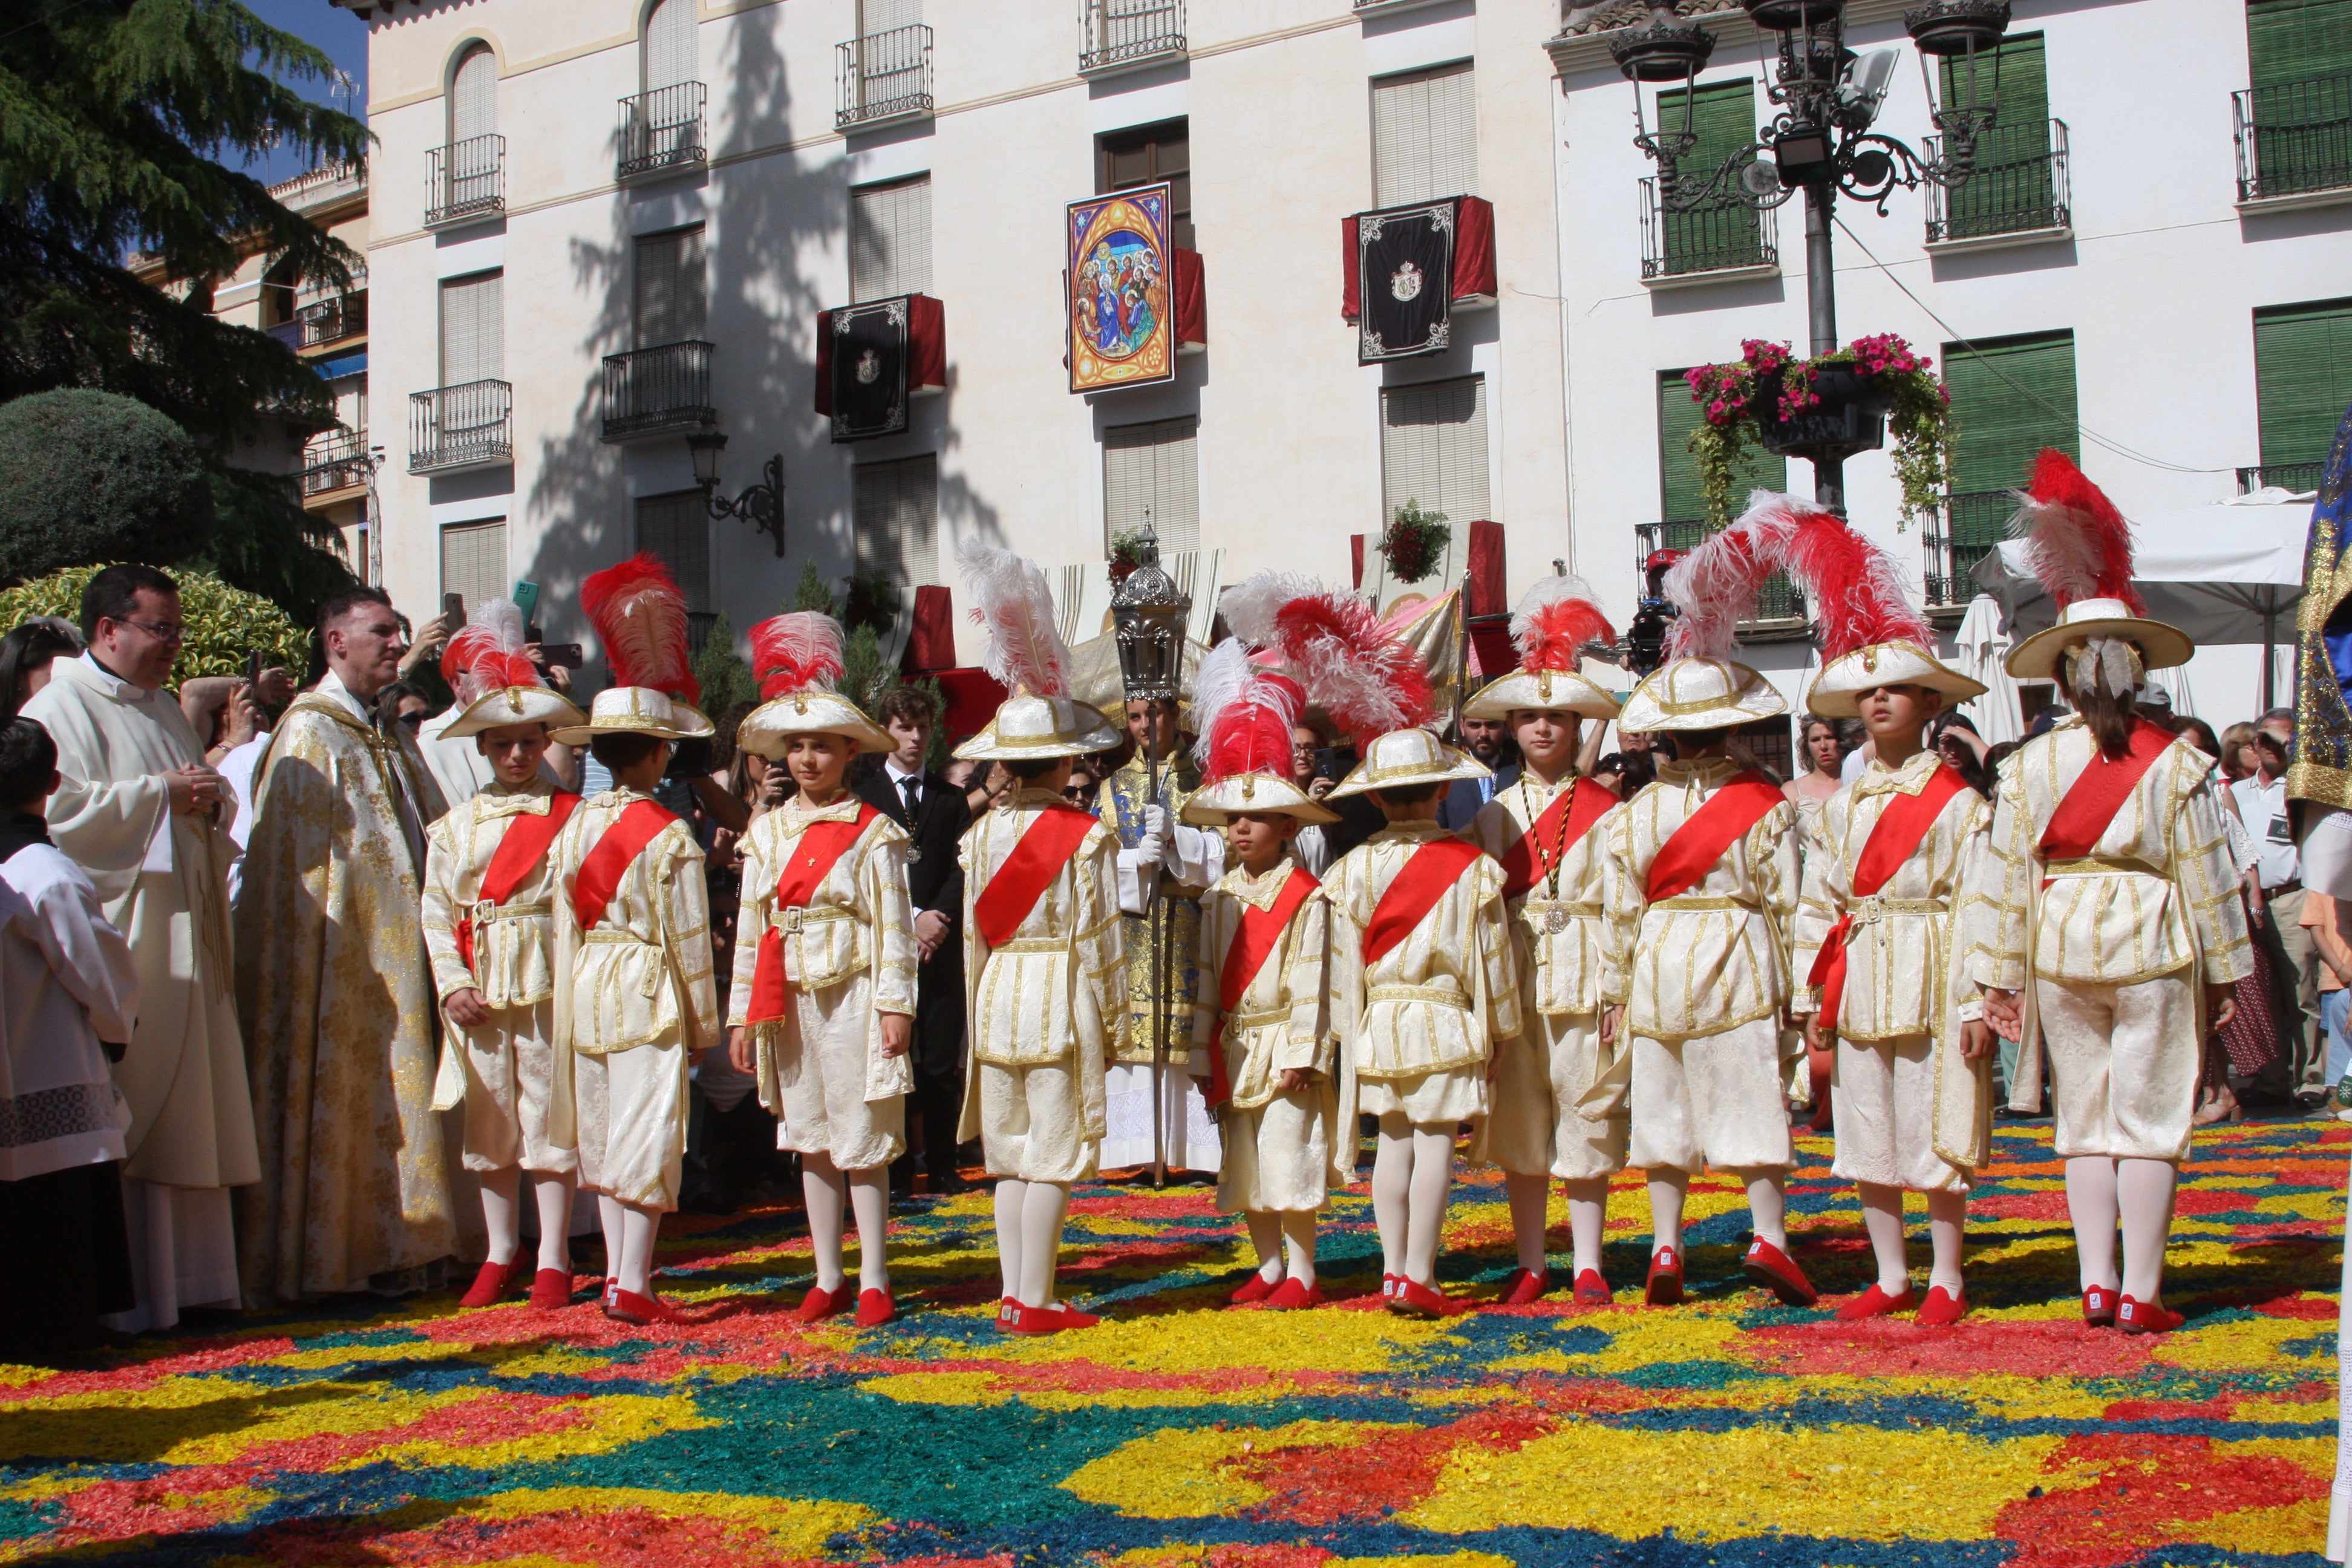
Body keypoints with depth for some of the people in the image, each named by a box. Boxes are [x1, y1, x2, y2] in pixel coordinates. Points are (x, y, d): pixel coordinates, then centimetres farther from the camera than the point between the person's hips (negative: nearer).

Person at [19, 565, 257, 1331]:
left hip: (181, 937, 8)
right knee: (124, 1117, -7)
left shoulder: (164, 709, 19)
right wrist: (161, 795, -15)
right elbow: (60, 810, -19)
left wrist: (211, 800, 1)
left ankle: (190, 1276, 17)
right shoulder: (58, 709, -7)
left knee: (189, 1111, 10)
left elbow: (212, 798, 24)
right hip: (117, 940, -8)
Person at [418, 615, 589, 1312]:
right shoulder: (455, 823, 9)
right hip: (481, 988, 3)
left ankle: (553, 1260, 7)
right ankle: (501, 1253, 21)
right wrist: (453, 985, -5)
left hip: (550, 984, -3)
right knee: (489, 1119, 9)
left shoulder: (570, 816, 0)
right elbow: (436, 909, 6)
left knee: (550, 1114, -1)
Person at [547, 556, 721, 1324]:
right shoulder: (669, 836, -13)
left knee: (602, 1130, 14)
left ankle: (618, 1270, 22)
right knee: (646, 1133, -2)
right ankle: (633, 1283, -2)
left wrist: (569, 1004, 18)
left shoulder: (572, 827, 3)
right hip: (649, 991, -6)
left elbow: (565, 923, 8)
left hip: (589, 987, 6)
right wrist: (704, 1021, -1)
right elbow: (688, 936, -10)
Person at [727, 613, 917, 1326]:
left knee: (862, 1140, 0)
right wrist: (742, 1014, 8)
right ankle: (827, 1278, 20)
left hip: (853, 998, -5)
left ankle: (873, 1281, 9)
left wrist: (894, 1004, -11)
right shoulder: (766, 831, 9)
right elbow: (750, 926, 10)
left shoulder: (873, 831, -5)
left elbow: (893, 922, -6)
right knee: (810, 1140, 11)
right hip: (789, 1000, 5)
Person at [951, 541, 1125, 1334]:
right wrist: (1112, 1018, 0)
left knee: (1011, 1154, 11)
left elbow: (974, 930, 8)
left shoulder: (982, 832, 3)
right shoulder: (1086, 836, -10)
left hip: (997, 994, 5)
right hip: (1061, 999, -5)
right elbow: (1098, 938, -9)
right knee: (1052, 1156, -1)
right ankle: (1036, 1299, 1)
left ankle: (1013, 1294, 15)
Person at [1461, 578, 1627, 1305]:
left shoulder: (1603, 810, 2)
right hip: (1512, 978, 3)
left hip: (1582, 978, -2)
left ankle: (1587, 1267, 8)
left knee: (1585, 1116, 0)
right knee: (1519, 1123, 6)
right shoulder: (1494, 813, 11)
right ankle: (1531, 1265, 14)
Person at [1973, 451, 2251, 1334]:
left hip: (2060, 947, 2)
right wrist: (2224, 973, 6)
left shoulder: (2029, 766, -2)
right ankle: (2140, 1293, 4)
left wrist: (2002, 978, 6)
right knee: (2149, 1119, 3)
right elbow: (2206, 876, -3)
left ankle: (2096, 1284, 12)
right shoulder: (2177, 764, -7)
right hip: (2152, 946, -2)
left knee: (2085, 1120, 11)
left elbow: (2007, 875, -1)